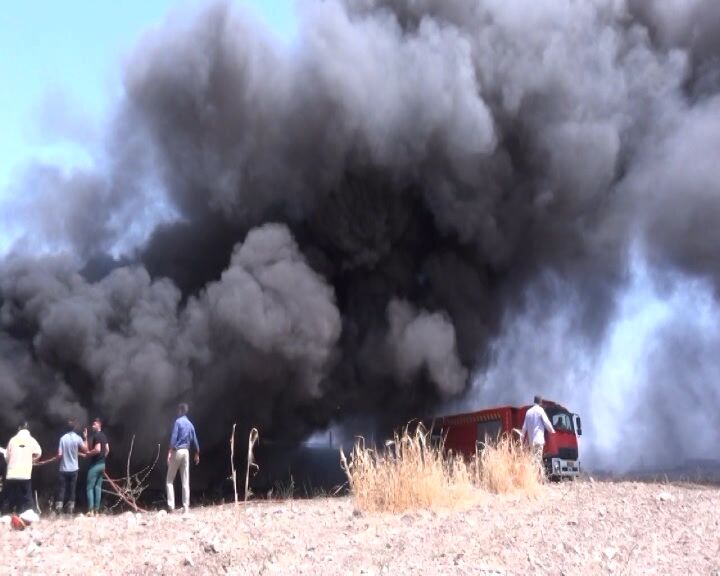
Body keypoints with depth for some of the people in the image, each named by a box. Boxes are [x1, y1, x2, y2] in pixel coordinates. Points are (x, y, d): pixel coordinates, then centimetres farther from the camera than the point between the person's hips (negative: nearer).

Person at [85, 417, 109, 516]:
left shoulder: (96, 436, -15)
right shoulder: (104, 436, 14)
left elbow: (97, 449, -24)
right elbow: (107, 450, 18)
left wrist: (89, 453, -10)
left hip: (95, 464, -9)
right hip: (102, 464, 9)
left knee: (89, 487, -5)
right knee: (98, 487, 8)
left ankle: (91, 510, -10)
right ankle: (97, 510, 7)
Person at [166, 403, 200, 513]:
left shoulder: (178, 422, -8)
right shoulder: (190, 424, 12)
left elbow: (173, 438, -18)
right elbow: (194, 440, 17)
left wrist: (169, 452, -21)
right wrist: (197, 454, 29)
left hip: (176, 451, -6)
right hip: (186, 452, 6)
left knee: (169, 480, 2)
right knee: (185, 481, 5)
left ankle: (171, 505, -8)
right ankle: (186, 507, 2)